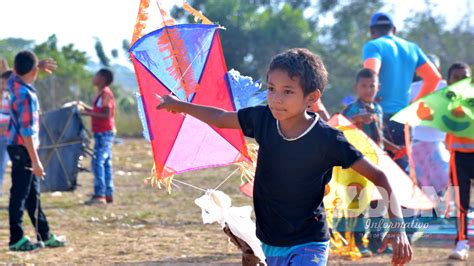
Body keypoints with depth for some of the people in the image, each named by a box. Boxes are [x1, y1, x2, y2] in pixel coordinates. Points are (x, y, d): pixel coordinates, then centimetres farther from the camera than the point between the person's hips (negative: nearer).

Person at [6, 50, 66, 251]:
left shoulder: (14, 83, 3)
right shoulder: (26, 95, -22)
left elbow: (17, 72, 31)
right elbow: (27, 131, -24)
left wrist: (40, 64, 23)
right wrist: (35, 160, -23)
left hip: (17, 146, 9)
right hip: (22, 148, -9)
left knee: (33, 193, 15)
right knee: (20, 194, -3)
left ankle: (45, 236, 23)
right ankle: (16, 239, 2)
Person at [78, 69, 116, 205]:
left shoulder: (105, 93, -14)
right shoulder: (101, 93, 16)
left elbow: (107, 115, -20)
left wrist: (88, 113, -21)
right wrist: (85, 107, 16)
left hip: (104, 133, -10)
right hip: (102, 133, 10)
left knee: (98, 162, -13)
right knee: (105, 163, 11)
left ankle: (100, 195, -15)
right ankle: (108, 194, 14)